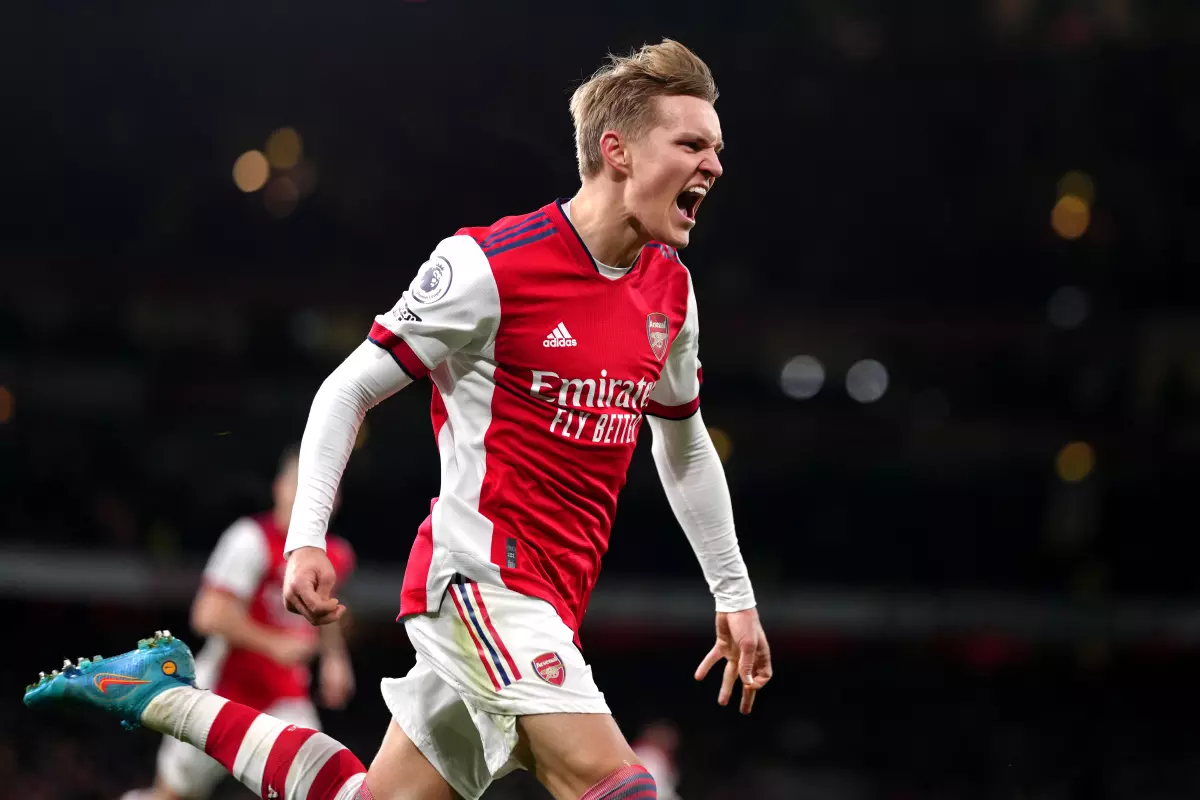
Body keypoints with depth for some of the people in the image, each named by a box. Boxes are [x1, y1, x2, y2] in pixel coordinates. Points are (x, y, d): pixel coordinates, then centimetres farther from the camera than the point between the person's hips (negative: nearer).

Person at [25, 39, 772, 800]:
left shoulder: (672, 289, 8)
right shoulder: (489, 266, -13)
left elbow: (685, 444, 25)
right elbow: (349, 389, -4)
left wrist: (735, 593, 24)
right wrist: (306, 539, -13)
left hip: (550, 606, 8)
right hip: (480, 574, -8)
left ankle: (165, 695, 26)